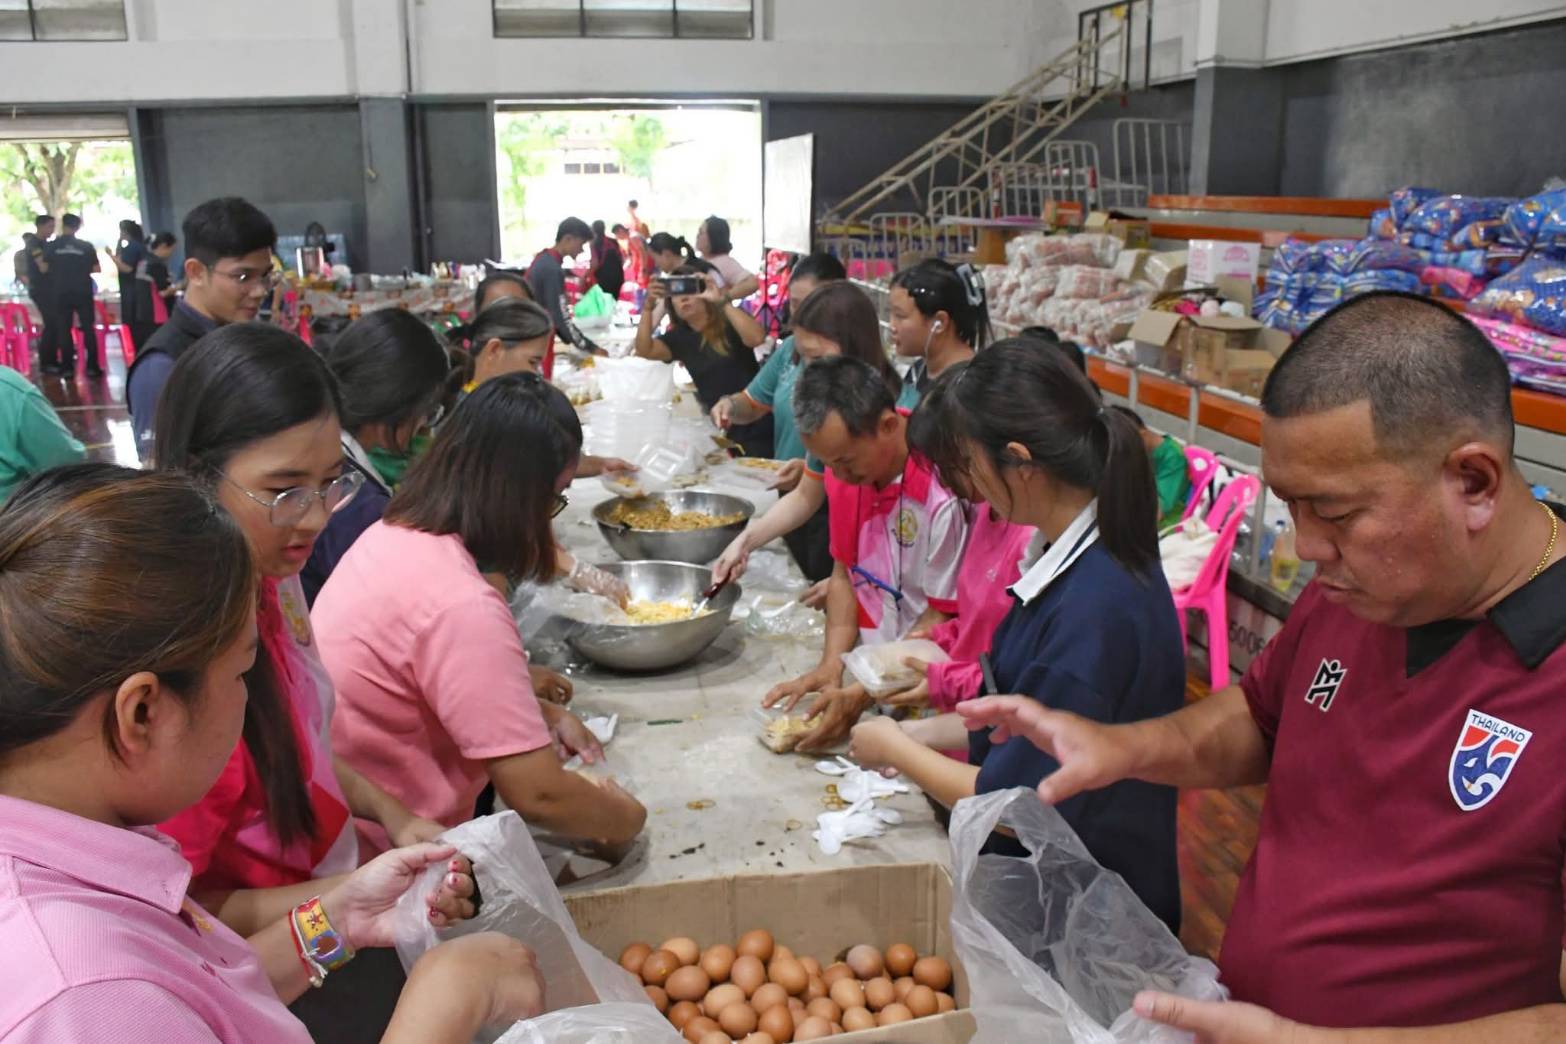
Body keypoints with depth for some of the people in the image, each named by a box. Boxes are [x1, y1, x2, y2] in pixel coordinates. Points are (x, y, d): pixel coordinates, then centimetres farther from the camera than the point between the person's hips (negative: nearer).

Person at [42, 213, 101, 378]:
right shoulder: (86, 246, -2)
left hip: (61, 292, 1)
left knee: (63, 329, 6)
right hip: (83, 292, -1)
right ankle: (92, 366, 0)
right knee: (88, 328, 4)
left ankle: (67, 367, 5)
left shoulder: (52, 245, 0)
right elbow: (96, 269, 0)